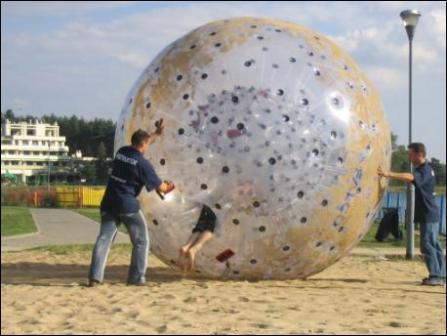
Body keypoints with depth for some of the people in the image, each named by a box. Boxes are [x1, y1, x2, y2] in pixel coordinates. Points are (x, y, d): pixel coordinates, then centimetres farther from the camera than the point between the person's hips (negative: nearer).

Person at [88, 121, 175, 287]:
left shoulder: (121, 151, 8)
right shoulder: (142, 163, -9)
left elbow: (139, 145, 31)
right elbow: (159, 186, -2)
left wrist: (156, 133, 39)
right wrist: (168, 187, 21)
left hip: (109, 203, 6)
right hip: (128, 205, -6)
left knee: (104, 238, 2)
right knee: (141, 241, 10)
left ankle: (95, 277, -8)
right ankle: (136, 278, 9)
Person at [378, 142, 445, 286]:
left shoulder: (425, 170, -18)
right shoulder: (424, 169, 15)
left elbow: (410, 177, -37)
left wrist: (388, 174, -46)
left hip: (428, 215, -10)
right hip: (429, 214, 10)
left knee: (428, 245, -8)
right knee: (433, 245, 13)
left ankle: (436, 275, -3)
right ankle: (440, 275, 19)